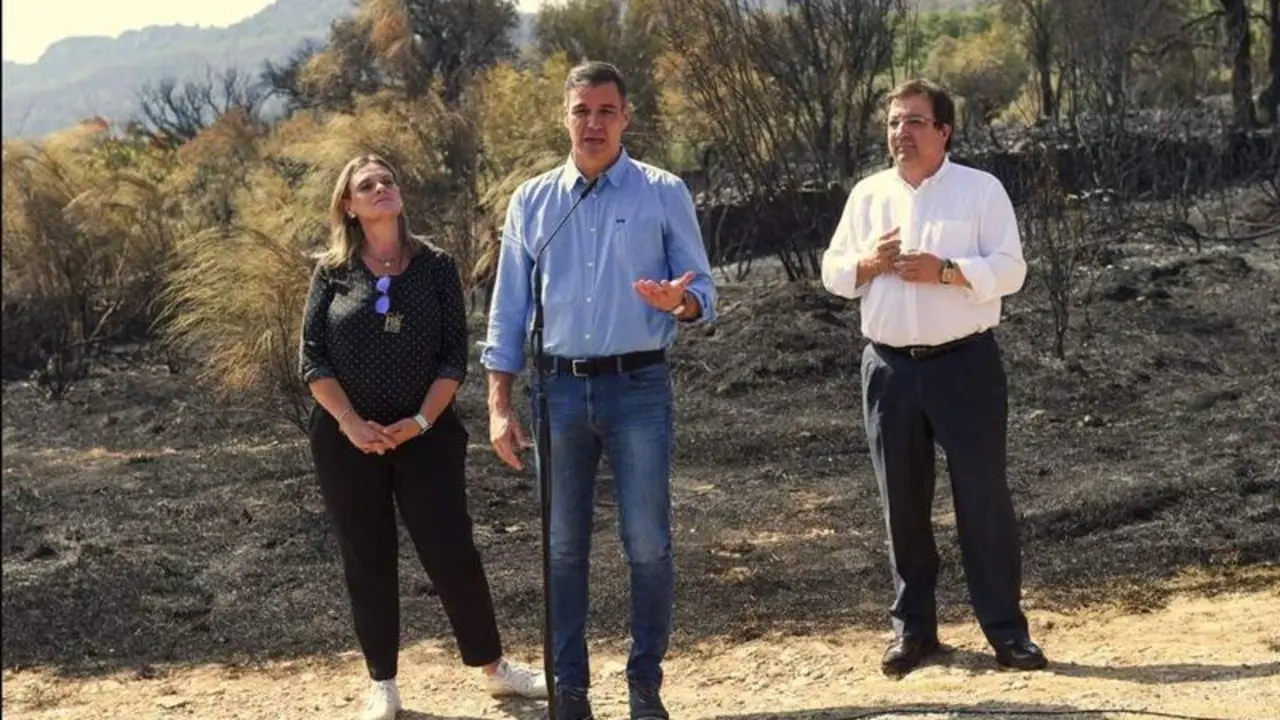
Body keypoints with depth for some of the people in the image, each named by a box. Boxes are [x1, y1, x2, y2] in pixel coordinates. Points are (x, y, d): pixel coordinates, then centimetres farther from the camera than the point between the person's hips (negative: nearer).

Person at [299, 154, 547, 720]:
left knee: (452, 552, -2)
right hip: (347, 439, 1)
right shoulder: (332, 271, 2)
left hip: (425, 434, -1)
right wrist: (351, 423, -14)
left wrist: (422, 420, -13)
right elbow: (311, 358, -2)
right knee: (367, 561, 7)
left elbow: (454, 354, -2)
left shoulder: (436, 266, 1)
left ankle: (493, 668, 15)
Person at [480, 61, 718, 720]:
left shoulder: (664, 194, 2)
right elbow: (508, 308, 8)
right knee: (562, 547, 6)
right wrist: (499, 406, 2)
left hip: (639, 388, -2)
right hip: (558, 391, 2)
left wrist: (679, 303, -22)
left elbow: (702, 290, 2)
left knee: (648, 545, -1)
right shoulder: (531, 201, 8)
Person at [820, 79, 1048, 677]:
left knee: (983, 493, -3)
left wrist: (944, 271, -21)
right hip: (889, 367, 4)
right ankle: (912, 626, 18)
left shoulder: (981, 189, -1)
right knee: (902, 499, 8)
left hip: (964, 362, -4)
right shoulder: (867, 194, 11)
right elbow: (832, 273, 12)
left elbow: (1009, 269, -8)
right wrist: (867, 262, -9)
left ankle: (1005, 627, 4)